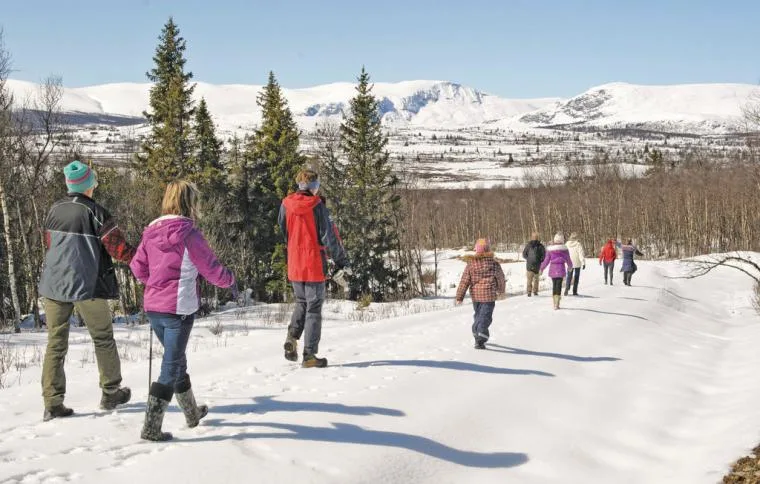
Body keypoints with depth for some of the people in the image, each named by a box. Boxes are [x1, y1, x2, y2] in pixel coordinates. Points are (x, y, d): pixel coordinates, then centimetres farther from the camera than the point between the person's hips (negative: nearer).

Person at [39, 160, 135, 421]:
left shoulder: (55, 210, 6)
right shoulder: (95, 213, -12)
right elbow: (119, 250, -11)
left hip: (53, 285, 5)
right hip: (86, 285, -5)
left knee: (56, 343, 8)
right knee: (103, 338, 13)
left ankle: (53, 403, 4)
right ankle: (111, 393, 22)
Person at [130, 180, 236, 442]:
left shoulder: (151, 231, 5)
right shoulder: (189, 233, -14)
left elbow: (138, 268, 10)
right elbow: (211, 268, -9)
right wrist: (230, 281, 10)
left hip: (153, 306, 7)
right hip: (179, 308, -7)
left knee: (176, 360, 22)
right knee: (171, 367, 1)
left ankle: (192, 413, 39)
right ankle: (151, 428, -1)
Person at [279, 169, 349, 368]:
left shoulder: (285, 205, 2)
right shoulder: (317, 206, -12)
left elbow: (282, 233, 12)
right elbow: (329, 237, -11)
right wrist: (342, 262, -5)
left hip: (294, 266, 5)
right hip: (314, 265, -5)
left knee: (301, 303, 22)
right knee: (314, 309, 3)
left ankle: (292, 337, 0)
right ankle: (309, 355, 2)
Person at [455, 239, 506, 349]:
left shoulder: (471, 263, -4)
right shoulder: (493, 263, -6)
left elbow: (464, 281, -4)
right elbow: (501, 278, 6)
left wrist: (459, 297, 2)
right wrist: (501, 290, 27)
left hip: (475, 295, 3)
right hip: (489, 295, -3)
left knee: (478, 315, 22)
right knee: (485, 317, -2)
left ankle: (477, 335, 33)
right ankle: (480, 341, -15)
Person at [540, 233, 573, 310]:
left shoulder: (550, 249, 0)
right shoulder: (564, 249, -4)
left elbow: (546, 260, 2)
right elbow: (568, 259, 5)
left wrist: (542, 268, 13)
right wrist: (570, 266, 25)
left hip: (552, 269, 2)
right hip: (560, 268, -2)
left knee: (554, 285, 14)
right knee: (559, 285, -2)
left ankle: (555, 303, 19)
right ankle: (557, 304, -9)